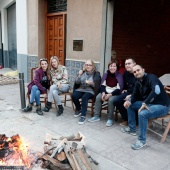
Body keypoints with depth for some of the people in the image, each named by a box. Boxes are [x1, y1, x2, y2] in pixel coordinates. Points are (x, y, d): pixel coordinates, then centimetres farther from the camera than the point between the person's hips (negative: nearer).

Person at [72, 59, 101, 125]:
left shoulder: (96, 74, 1)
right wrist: (79, 75, -11)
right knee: (74, 95, -25)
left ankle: (83, 116, -30)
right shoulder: (82, 72, 10)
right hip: (81, 89, 4)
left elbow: (97, 85, -6)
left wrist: (91, 83, -25)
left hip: (90, 91, -4)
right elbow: (77, 82, 5)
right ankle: (78, 109, 4)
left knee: (84, 97, -35)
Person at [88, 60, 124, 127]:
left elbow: (119, 89, -14)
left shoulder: (119, 75, -10)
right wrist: (103, 93, -14)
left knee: (111, 100, -34)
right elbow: (102, 85, 6)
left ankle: (110, 119, -19)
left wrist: (110, 94, -22)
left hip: (115, 93, -4)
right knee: (98, 97, -21)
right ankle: (96, 116, -11)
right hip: (106, 91, 5)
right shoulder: (105, 74, 4)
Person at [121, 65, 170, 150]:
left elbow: (156, 91, -39)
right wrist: (129, 101, -12)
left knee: (142, 114, -32)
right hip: (149, 103, 9)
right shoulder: (138, 82, 5)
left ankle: (142, 140, -16)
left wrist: (144, 103, -37)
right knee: (130, 105, 9)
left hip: (161, 106, -9)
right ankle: (132, 129, 20)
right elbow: (135, 95, 11)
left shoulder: (151, 77, -21)